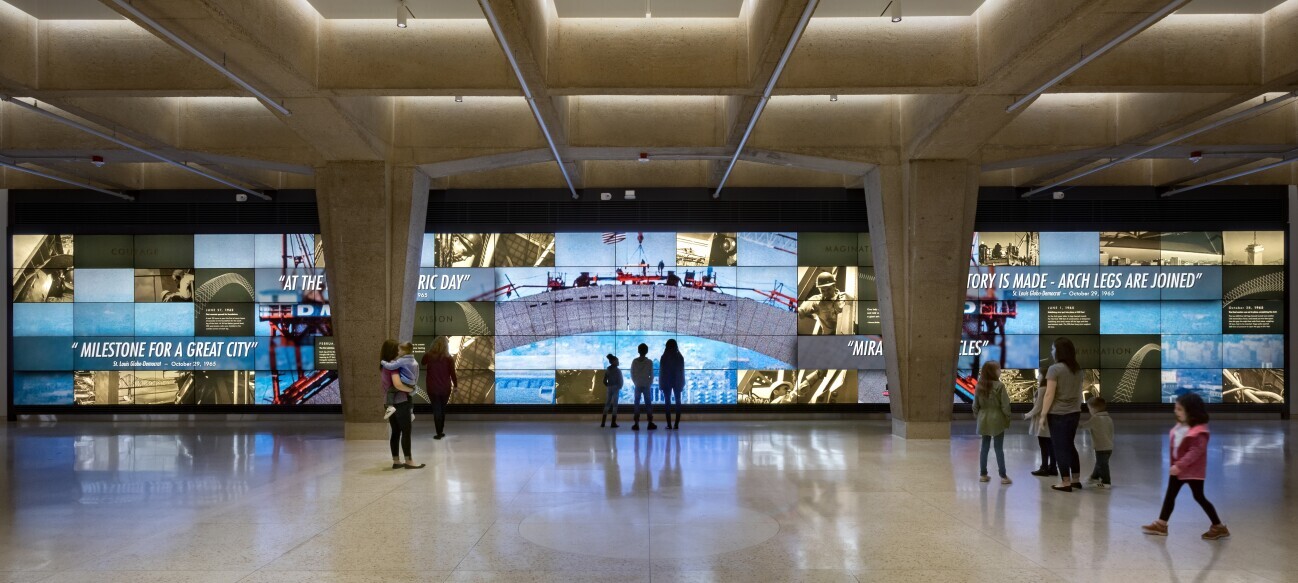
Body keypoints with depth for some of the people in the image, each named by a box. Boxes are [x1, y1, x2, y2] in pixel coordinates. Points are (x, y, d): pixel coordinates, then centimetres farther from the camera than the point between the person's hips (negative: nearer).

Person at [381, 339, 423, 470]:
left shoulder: (383, 366, 11)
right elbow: (397, 384, -29)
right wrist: (411, 389, -16)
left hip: (390, 403, 8)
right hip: (400, 402, -8)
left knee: (396, 432, 12)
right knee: (406, 432, -2)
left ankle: (396, 461, 14)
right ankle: (409, 461, 1)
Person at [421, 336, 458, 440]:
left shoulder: (428, 355, -6)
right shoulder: (449, 358, -8)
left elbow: (422, 363, 17)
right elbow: (452, 373, -5)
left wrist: (427, 352, 19)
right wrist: (455, 385, 7)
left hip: (433, 388, -1)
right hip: (445, 388, 1)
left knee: (436, 409, 4)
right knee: (442, 409, 16)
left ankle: (439, 433, 1)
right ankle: (441, 431, 24)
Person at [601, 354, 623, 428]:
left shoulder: (607, 370, 7)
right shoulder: (618, 370, -9)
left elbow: (604, 381, 6)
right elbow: (621, 380, -10)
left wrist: (608, 386, 14)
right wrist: (619, 387, 5)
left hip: (609, 388, 5)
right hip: (616, 388, -5)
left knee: (607, 404, 9)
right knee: (614, 405, -1)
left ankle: (603, 422, 5)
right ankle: (613, 423, -3)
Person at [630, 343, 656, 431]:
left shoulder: (634, 361, -3)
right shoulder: (649, 362, -6)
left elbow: (632, 374, 1)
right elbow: (651, 375, -3)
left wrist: (636, 383, 11)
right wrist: (649, 384, 8)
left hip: (638, 386, 1)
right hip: (647, 386, 0)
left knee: (637, 404, 4)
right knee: (648, 404, 7)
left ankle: (636, 424, -2)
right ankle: (650, 423, 5)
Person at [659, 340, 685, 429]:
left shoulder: (664, 357, -7)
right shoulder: (680, 357, -2)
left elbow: (661, 371, -5)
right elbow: (682, 371, 2)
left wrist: (661, 384, 3)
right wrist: (682, 383, 9)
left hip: (666, 382, -2)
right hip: (677, 382, 2)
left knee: (668, 403, 3)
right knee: (677, 402, 6)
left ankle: (669, 424, -3)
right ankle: (676, 424, 0)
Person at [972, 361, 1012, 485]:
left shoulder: (979, 386, 2)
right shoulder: (999, 386, -14)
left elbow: (975, 405, 6)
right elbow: (1005, 405, -12)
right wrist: (1007, 419, -1)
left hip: (984, 421, 5)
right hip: (997, 420, -5)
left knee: (984, 447, 12)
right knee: (999, 448, 1)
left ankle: (983, 474, 16)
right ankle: (1003, 476, 6)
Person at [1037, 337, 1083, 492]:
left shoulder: (1054, 369, -15)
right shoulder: (1078, 369, 8)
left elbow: (1049, 395, -16)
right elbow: (1079, 392, 14)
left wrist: (1043, 415, -10)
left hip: (1058, 414, -7)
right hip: (1074, 413, 7)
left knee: (1060, 447, 2)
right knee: (1070, 445, 19)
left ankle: (1066, 482, 6)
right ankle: (1076, 479, 23)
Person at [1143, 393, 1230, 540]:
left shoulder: (1199, 431, -22)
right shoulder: (1179, 426, 5)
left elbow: (1196, 451, -28)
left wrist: (1179, 465, -32)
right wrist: (1174, 464, 14)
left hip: (1193, 470, -9)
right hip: (1177, 468, 9)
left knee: (1199, 497, 2)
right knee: (1170, 495, 11)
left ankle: (1219, 527, 18)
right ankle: (1161, 525, 17)